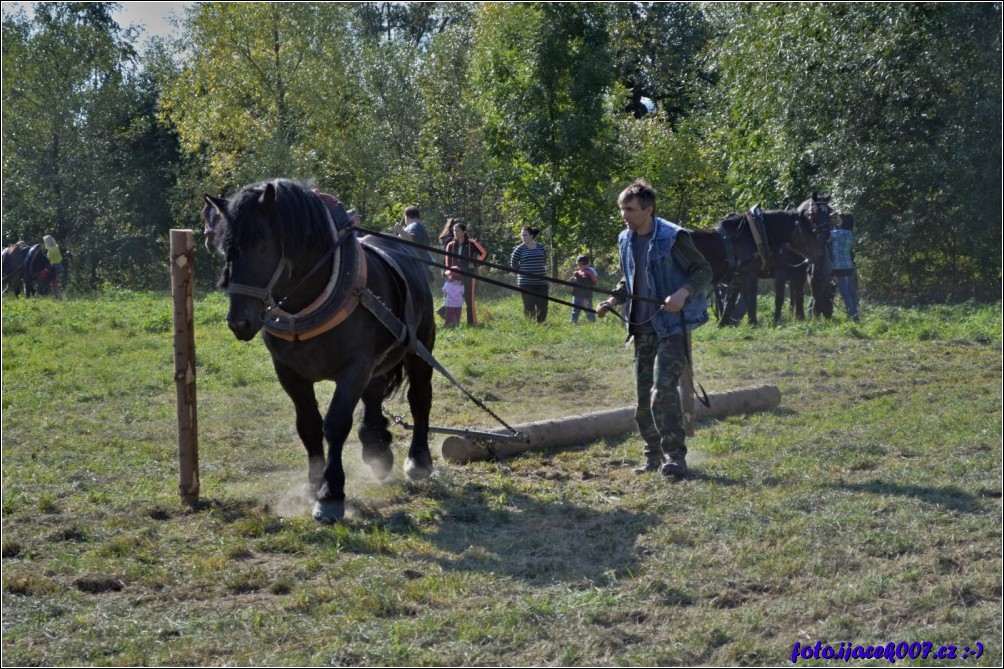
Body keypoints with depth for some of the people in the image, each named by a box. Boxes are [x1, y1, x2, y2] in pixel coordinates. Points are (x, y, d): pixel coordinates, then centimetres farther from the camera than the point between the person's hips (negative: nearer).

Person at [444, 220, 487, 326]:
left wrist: (475, 263, -3)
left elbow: (484, 253, 1)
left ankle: (472, 323, 0)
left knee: (470, 299, -5)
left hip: (469, 275, -4)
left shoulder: (471, 243, -4)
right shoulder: (451, 245, 6)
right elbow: (448, 262, 10)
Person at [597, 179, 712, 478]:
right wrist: (614, 299, 4)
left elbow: (703, 271, -9)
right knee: (644, 396, 9)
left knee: (663, 390, -18)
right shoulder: (625, 240, 9)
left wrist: (683, 293, -26)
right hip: (642, 328, 7)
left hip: (672, 326, -7)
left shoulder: (672, 237, -12)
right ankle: (654, 455, 20)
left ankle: (675, 456, -12)